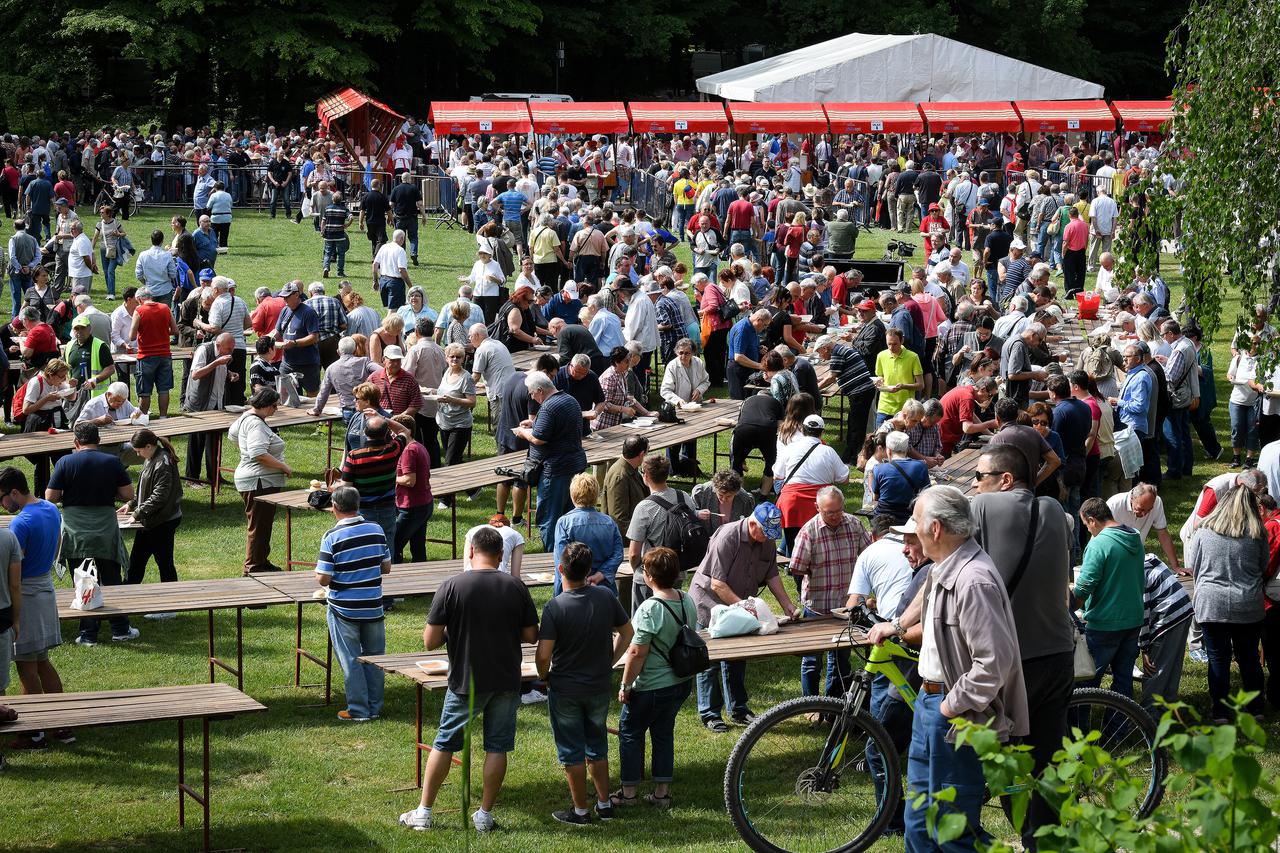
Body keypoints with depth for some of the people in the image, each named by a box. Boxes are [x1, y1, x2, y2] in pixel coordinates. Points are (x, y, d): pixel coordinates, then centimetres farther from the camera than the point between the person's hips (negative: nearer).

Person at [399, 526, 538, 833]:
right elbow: (531, 635, 2)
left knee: (444, 744, 12)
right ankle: (485, 815, 14)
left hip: (465, 681, -1)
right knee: (497, 747, 11)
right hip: (506, 681, 1)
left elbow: (430, 641, -12)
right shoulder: (516, 587, -5)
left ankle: (423, 813, 18)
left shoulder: (452, 586, -12)